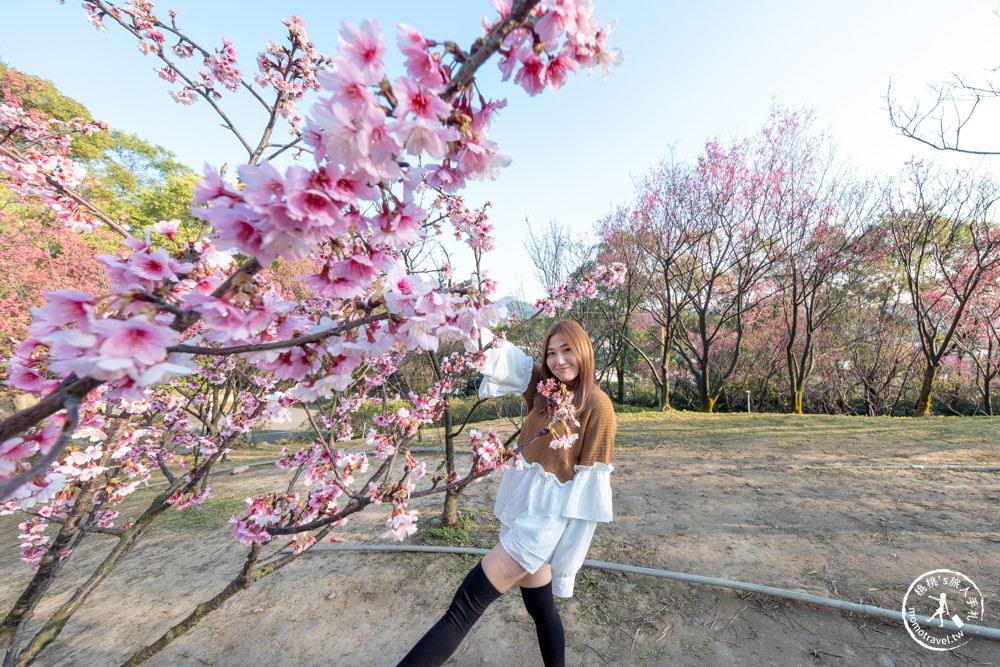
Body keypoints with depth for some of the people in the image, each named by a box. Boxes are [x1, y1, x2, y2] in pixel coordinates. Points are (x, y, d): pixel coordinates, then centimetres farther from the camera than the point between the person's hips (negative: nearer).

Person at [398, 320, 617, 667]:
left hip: (548, 511, -7)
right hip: (522, 498, 7)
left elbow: (591, 481, -12)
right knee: (540, 605, 23)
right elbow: (504, 358, 3)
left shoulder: (597, 405, -13)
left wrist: (568, 552, -9)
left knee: (467, 602, -4)